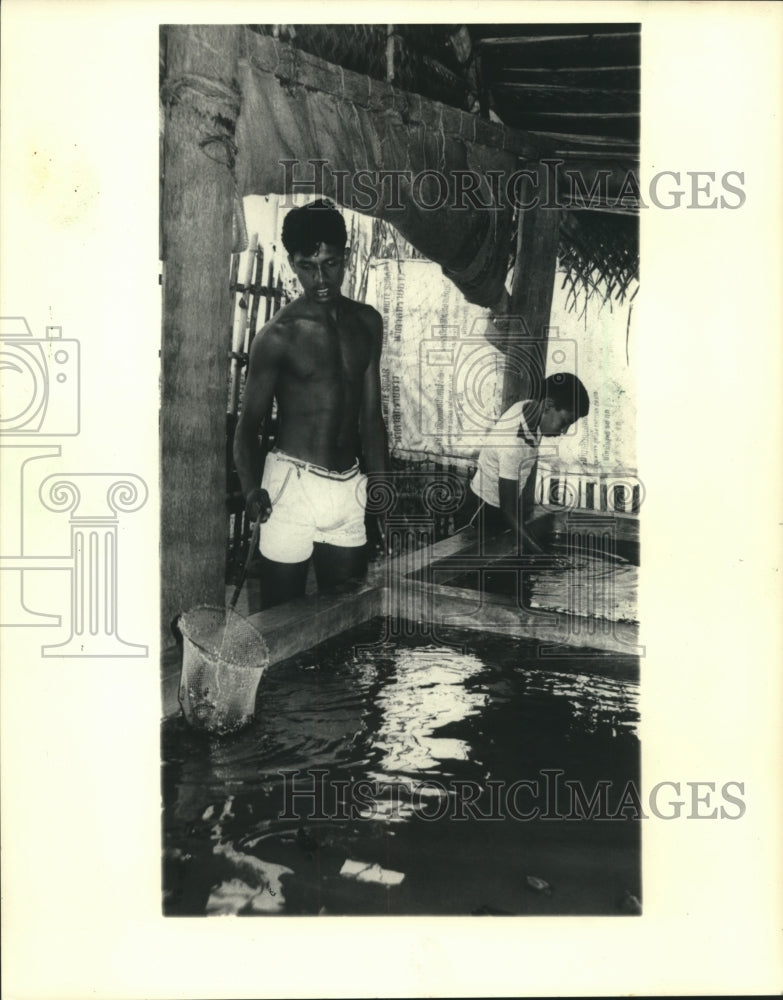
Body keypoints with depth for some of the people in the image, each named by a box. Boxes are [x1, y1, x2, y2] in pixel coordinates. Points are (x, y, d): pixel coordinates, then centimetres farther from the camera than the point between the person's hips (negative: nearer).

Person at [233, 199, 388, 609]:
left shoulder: (367, 323, 7)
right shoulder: (278, 335, -8)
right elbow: (248, 425, -7)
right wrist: (251, 488, -24)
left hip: (350, 488, 5)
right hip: (293, 484, -5)